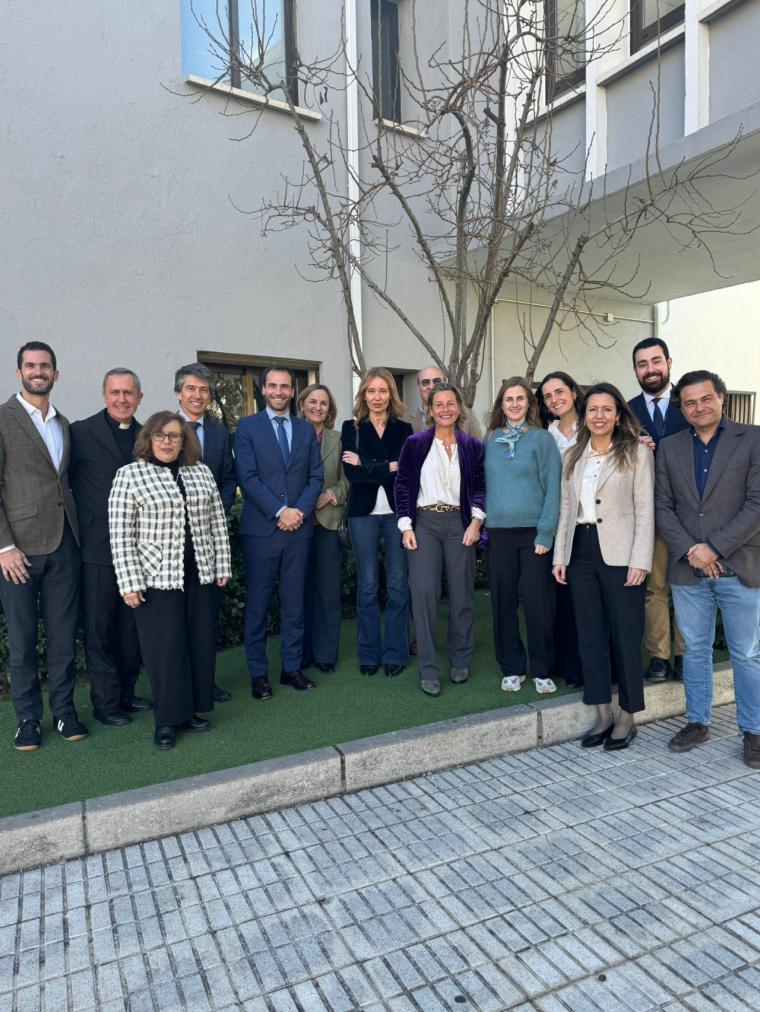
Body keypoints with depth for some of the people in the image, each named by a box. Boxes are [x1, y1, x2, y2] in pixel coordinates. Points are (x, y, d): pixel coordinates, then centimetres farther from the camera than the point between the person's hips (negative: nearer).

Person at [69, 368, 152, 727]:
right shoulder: (82, 432, -5)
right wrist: (82, 522, -8)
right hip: (98, 548, -5)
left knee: (132, 626, 14)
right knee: (99, 627, 5)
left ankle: (126, 693, 28)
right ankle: (106, 702, 17)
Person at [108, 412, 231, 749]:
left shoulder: (201, 472, 8)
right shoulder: (129, 475, -5)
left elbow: (217, 523, 10)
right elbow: (120, 535, -8)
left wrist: (222, 566, 7)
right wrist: (130, 582, -12)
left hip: (200, 576, 5)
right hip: (157, 577, -4)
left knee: (200, 643, 10)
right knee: (165, 648, 2)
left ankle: (191, 709, 26)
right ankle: (167, 718, 17)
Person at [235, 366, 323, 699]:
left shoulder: (307, 430, 12)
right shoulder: (247, 427, 2)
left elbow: (316, 476, 7)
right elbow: (248, 477, -7)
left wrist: (299, 511, -8)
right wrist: (279, 511, -14)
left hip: (298, 528, 3)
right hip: (261, 529, -3)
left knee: (294, 603, 9)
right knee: (257, 604, 4)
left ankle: (292, 667, 21)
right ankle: (258, 673, 15)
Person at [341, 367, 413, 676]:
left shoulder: (404, 429, 7)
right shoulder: (351, 428, 5)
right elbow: (351, 473, -8)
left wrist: (367, 466, -10)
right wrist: (389, 467, -11)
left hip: (397, 511, 1)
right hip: (363, 512, 0)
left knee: (398, 583, 4)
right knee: (367, 585, 6)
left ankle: (395, 653, 16)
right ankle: (369, 654, 18)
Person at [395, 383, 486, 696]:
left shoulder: (472, 446, 7)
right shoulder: (414, 444, 4)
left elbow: (480, 487, 8)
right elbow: (403, 485, 2)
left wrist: (476, 521, -5)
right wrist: (405, 526, -6)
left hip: (459, 523, 2)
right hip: (424, 522, -1)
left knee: (462, 593, 5)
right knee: (424, 592, -8)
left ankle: (460, 661, 23)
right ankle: (428, 669, 1)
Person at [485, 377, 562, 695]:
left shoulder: (542, 439, 0)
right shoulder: (491, 438, 9)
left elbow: (552, 488, -5)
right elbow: (485, 483, 12)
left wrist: (545, 533, -11)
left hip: (534, 531, -3)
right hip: (498, 532, 3)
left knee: (537, 602, -1)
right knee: (503, 602, 7)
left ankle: (542, 670, 14)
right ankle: (511, 668, 20)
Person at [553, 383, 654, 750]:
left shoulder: (637, 453, 0)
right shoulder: (573, 456, 13)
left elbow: (645, 511, -5)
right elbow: (566, 508, 13)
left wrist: (640, 561, -12)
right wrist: (559, 556, 8)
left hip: (619, 553, -5)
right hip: (581, 551, 5)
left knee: (625, 635, 3)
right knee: (589, 635, 9)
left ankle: (627, 717, 18)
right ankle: (603, 715, 21)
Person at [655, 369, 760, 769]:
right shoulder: (669, 448, 8)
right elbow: (663, 507, 4)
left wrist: (714, 548, -14)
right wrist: (689, 550, -9)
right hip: (687, 569, 3)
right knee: (695, 650, 13)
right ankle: (697, 722, 28)